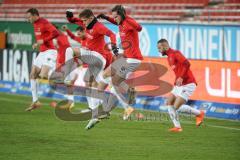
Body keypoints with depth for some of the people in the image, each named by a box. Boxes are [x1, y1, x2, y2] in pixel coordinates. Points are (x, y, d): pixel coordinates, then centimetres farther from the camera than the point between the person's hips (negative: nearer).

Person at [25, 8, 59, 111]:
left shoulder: (44, 23, -14)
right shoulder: (35, 24, 15)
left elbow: (56, 33, -26)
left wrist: (43, 41, -26)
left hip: (49, 52, -10)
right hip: (42, 53, 10)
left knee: (43, 76, -23)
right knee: (33, 75, 9)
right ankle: (35, 101, 16)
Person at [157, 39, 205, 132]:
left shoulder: (175, 53, -11)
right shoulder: (169, 57, 18)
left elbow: (186, 64, -24)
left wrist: (181, 78, -28)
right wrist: (176, 82, 15)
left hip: (188, 85, -10)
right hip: (179, 85, 10)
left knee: (177, 107, -14)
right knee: (169, 103, 0)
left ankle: (199, 113, 6)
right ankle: (177, 126, -1)